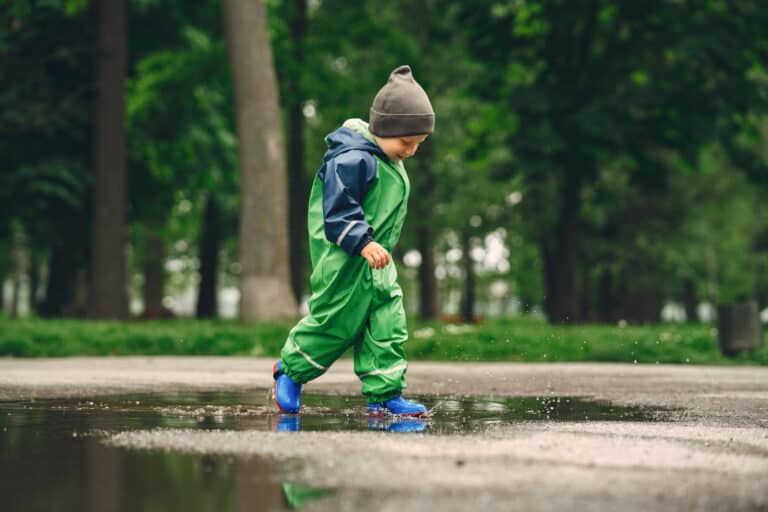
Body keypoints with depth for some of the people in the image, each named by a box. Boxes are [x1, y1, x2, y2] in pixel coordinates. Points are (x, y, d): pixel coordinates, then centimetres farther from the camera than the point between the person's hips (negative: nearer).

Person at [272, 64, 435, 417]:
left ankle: (385, 394, 4)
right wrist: (363, 242, -33)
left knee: (388, 323, 1)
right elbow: (338, 210, -24)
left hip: (375, 261, 9)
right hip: (343, 260, -9)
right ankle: (290, 369, 20)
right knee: (336, 321, -2)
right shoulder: (352, 160, -19)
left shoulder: (391, 164, 14)